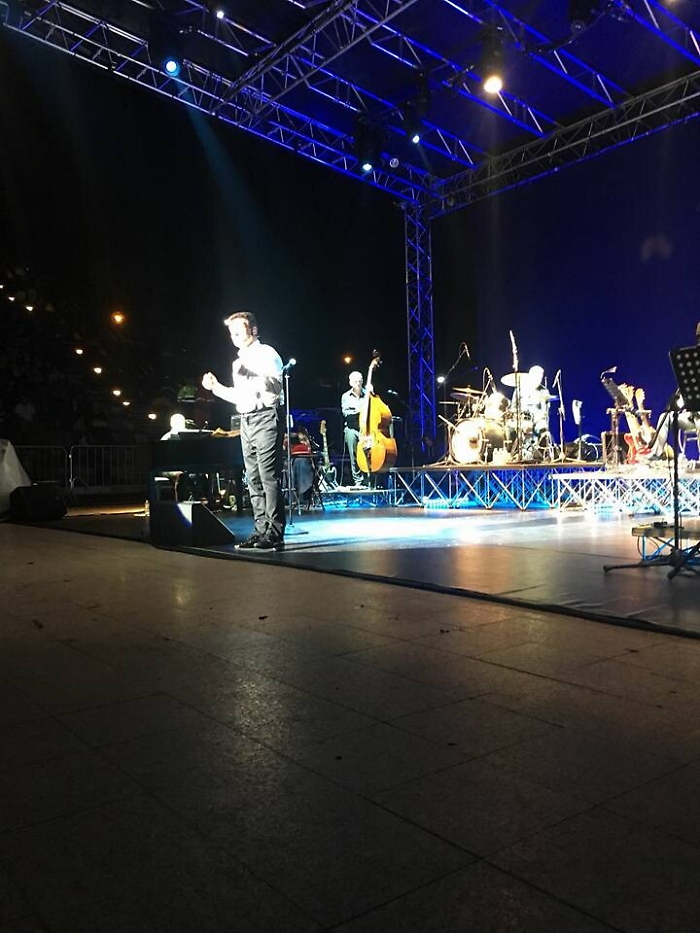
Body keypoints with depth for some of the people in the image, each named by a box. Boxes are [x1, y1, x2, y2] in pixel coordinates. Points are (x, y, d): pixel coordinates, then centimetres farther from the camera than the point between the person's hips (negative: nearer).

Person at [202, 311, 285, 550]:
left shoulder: (266, 353, -2)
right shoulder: (239, 363, 22)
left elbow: (275, 387, -14)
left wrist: (249, 373, -24)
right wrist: (215, 387, 14)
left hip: (266, 418, -9)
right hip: (247, 421, 9)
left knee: (269, 476, -12)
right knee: (254, 479, 7)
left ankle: (274, 533, -11)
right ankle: (261, 530, 11)